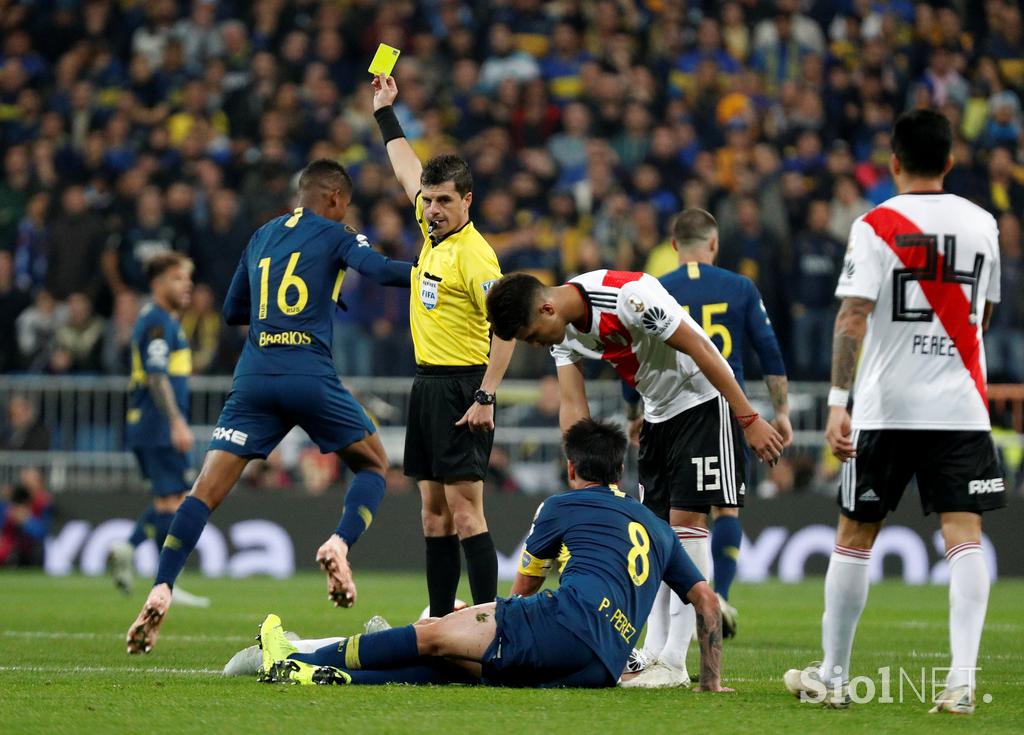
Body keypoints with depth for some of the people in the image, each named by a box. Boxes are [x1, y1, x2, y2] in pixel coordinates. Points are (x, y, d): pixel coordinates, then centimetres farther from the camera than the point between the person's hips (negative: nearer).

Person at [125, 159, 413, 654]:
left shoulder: (261, 237, 22)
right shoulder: (333, 234, 7)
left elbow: (232, 311, 28)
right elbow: (378, 270, -11)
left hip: (254, 377, 4)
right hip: (310, 378, -3)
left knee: (207, 491, -1)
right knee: (374, 466, 17)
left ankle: (160, 593, -17)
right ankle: (340, 544, -10)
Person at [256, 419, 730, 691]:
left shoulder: (562, 507, 18)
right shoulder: (658, 528, 32)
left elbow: (523, 587, 30)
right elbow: (707, 600, 28)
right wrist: (712, 682, 32)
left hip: (572, 617, -5)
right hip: (604, 666, 5)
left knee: (436, 637, 0)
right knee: (458, 663, 6)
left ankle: (298, 662, 2)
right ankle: (335, 678, -2)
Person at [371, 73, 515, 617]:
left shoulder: (475, 254, -15)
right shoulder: (434, 232, 10)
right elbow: (408, 170, 27)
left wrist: (486, 397, -23)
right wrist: (385, 112, 35)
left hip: (461, 387, -9)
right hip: (428, 383, 9)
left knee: (464, 507, -12)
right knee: (434, 510, 9)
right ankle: (440, 622, 13)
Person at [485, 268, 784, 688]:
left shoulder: (627, 296, -29)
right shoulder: (562, 331, -2)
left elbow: (700, 350, -24)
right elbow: (573, 408, 1)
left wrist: (750, 420, -20)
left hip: (703, 400, -8)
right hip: (658, 413, 8)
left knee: (686, 521, -13)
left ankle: (675, 664, -14)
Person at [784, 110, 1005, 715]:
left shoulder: (875, 226, -4)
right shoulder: (982, 223, 7)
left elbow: (853, 316, -13)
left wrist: (839, 402, -15)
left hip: (886, 408, -2)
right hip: (962, 406, 2)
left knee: (855, 537, 11)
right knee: (964, 537, -4)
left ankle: (834, 676, 18)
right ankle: (963, 677, -19)